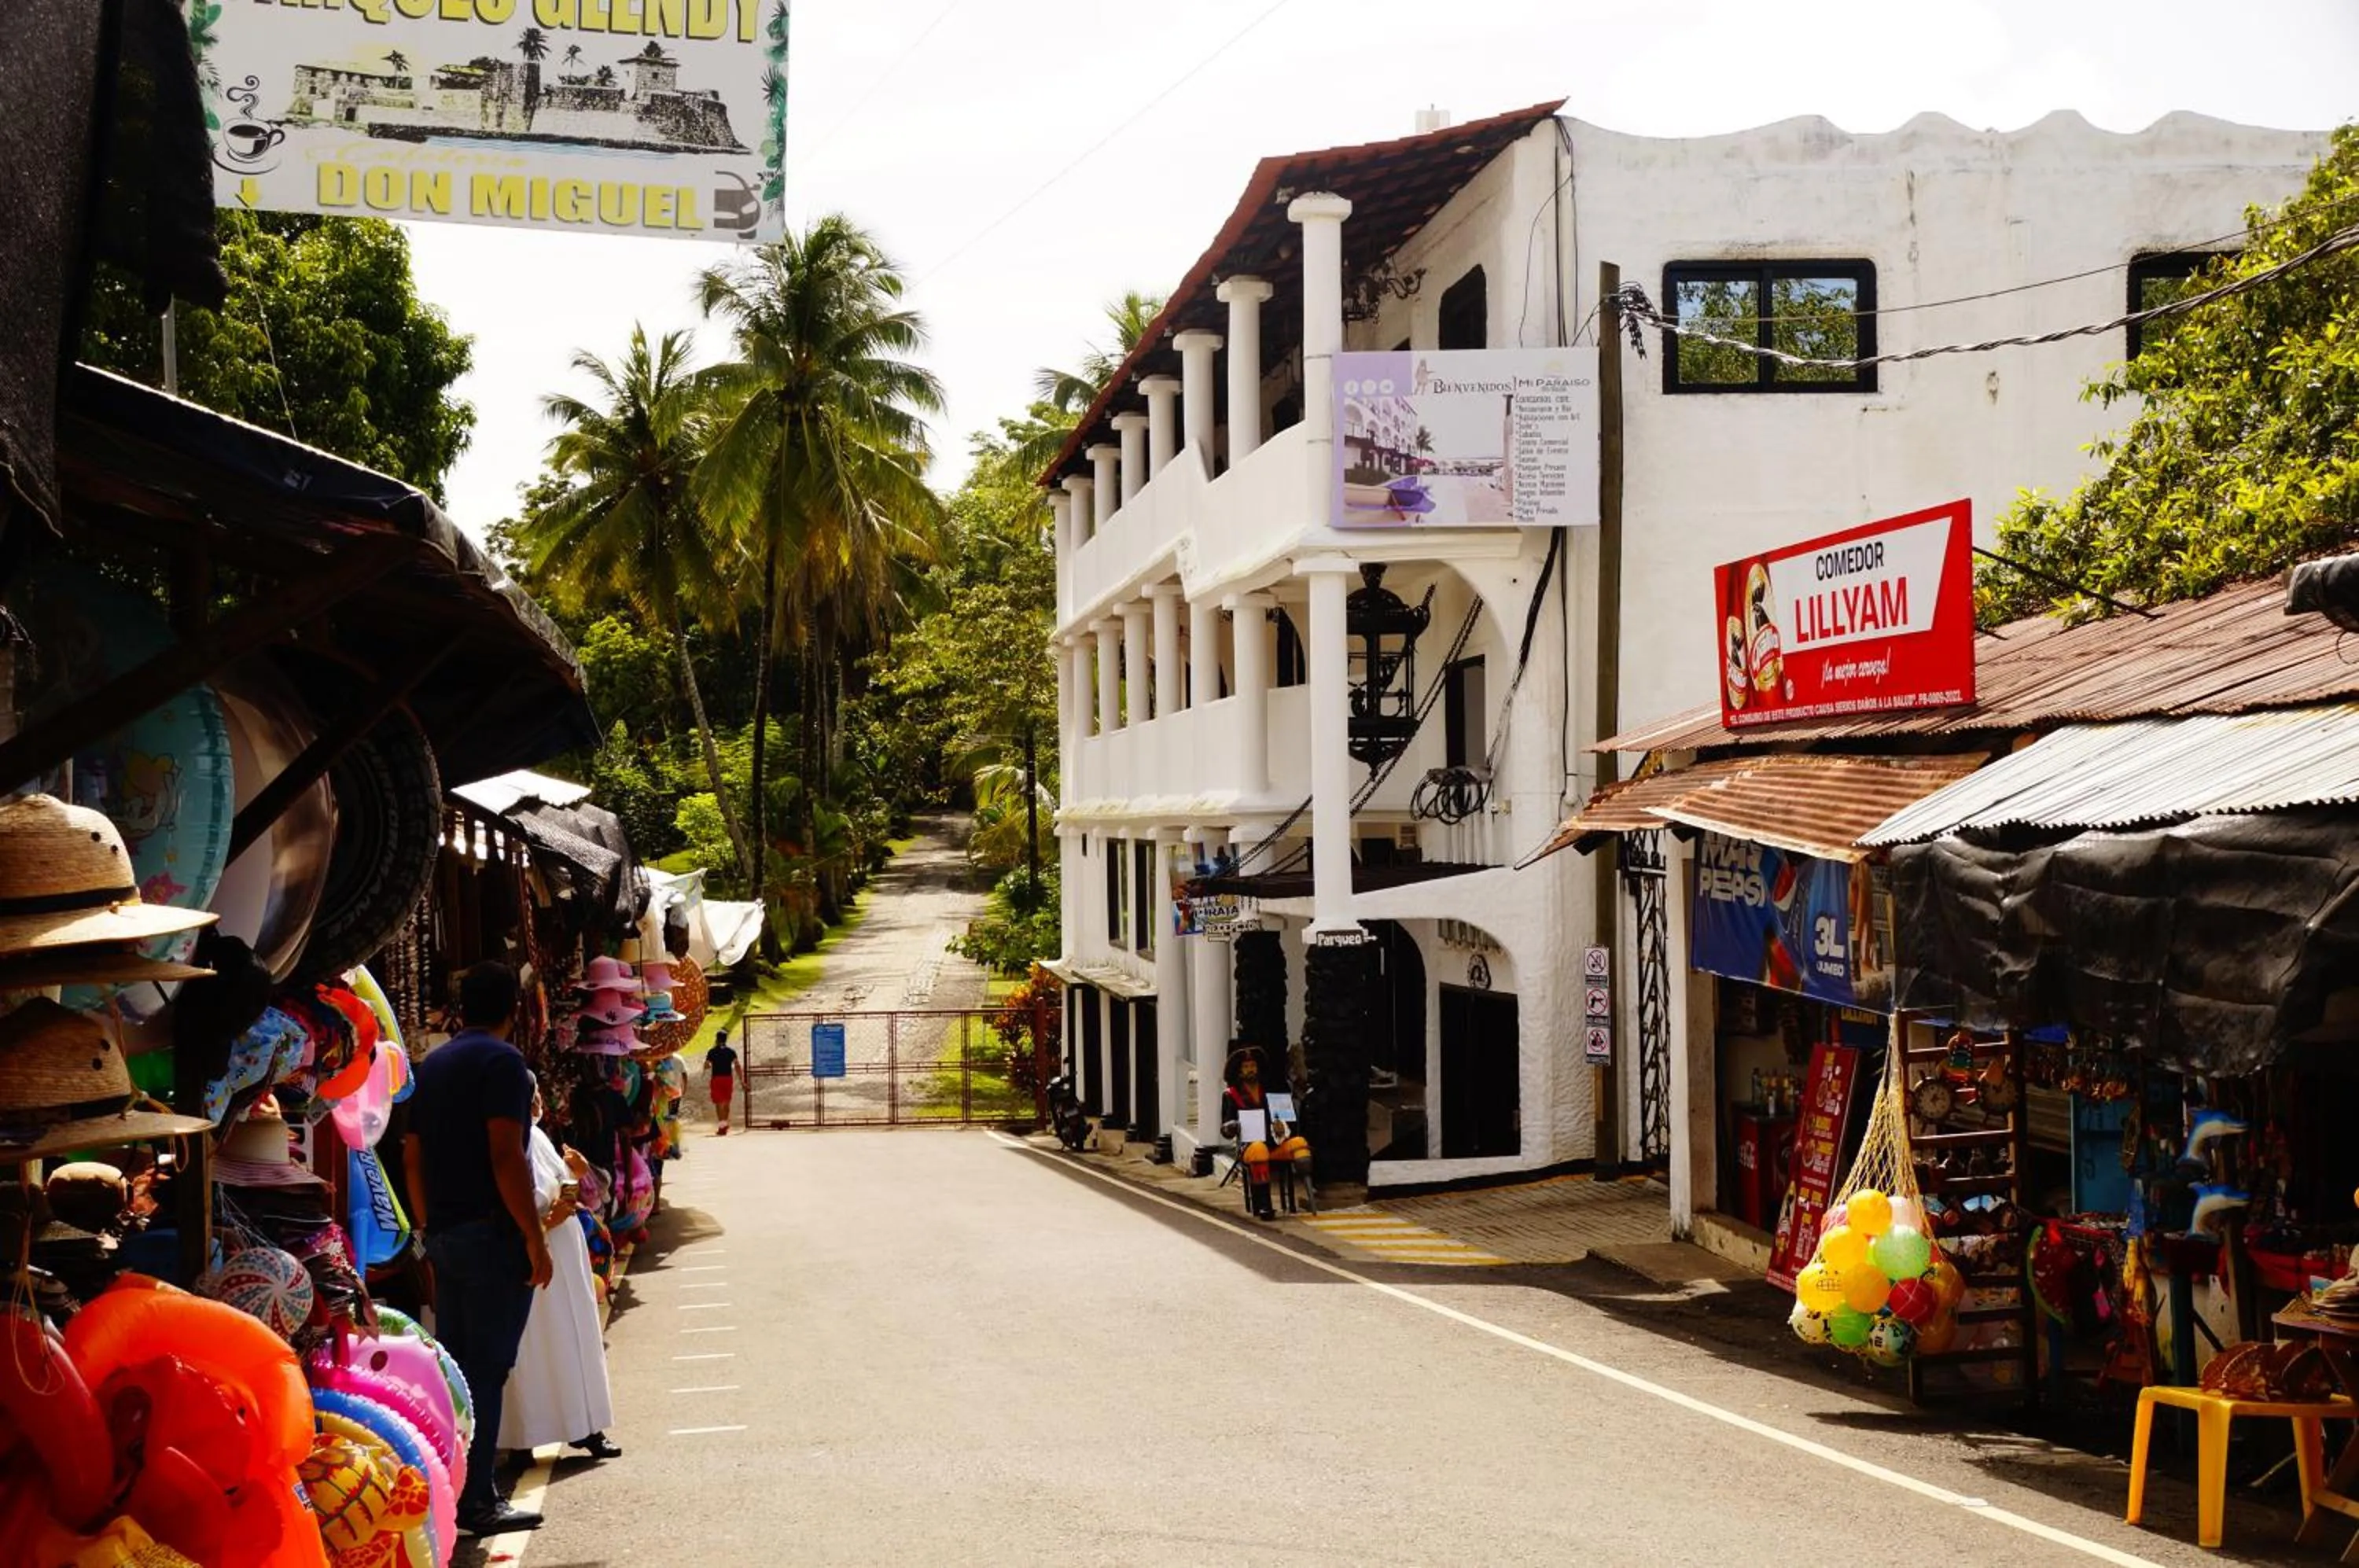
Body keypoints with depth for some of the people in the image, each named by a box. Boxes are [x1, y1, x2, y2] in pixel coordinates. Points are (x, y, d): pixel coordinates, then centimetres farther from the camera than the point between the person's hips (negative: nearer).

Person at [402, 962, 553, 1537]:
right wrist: (535, 1238, -17)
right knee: (487, 1367, -5)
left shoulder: (432, 1064, 15)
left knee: (453, 1363, 12)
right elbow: (506, 1156, -19)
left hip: (445, 1233, 8)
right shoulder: (501, 1060, -11)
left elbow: (413, 1158, 17)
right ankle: (476, 1500, -4)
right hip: (492, 1233, -8)